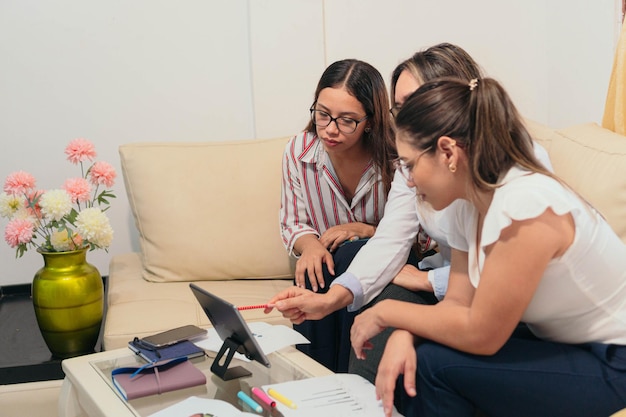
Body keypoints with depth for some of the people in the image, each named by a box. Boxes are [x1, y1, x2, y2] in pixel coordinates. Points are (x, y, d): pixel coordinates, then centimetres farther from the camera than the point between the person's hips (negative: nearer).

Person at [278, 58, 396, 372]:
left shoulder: (395, 158, -18)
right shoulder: (298, 152, -8)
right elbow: (292, 224, 3)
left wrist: (365, 230, -23)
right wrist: (309, 244, -21)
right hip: (330, 266, 2)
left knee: (352, 254, -33)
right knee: (314, 272, -31)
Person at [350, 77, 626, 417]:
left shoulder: (526, 205, -29)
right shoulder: (465, 204, -3)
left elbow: (479, 333, -25)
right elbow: (458, 302, -3)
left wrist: (387, 312, -14)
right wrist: (403, 335, -22)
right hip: (552, 340, 7)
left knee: (436, 362, -18)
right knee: (414, 349, -6)